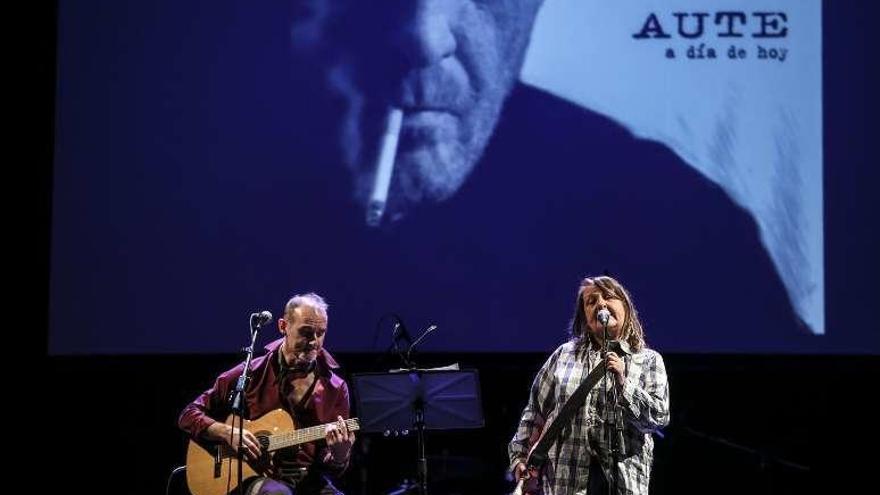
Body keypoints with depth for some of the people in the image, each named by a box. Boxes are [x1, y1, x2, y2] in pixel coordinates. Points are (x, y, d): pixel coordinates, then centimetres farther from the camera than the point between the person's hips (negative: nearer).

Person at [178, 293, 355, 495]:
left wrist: (340, 452, -15)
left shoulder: (336, 388, 7)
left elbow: (334, 469, 8)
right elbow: (188, 416, 7)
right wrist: (228, 433, -10)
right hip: (257, 476, -2)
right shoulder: (251, 374, 3)